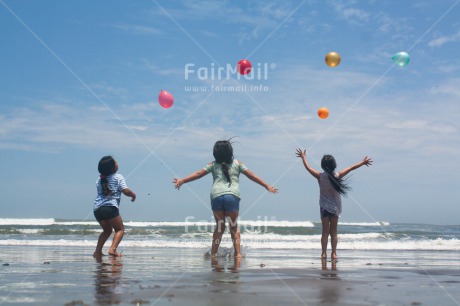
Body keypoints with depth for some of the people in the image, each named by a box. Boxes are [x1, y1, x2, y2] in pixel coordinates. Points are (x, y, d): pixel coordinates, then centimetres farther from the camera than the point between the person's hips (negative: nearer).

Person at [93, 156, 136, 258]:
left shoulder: (99, 179, 17)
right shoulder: (118, 177, 1)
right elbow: (125, 191, -6)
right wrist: (133, 194, 13)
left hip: (97, 209, 6)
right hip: (110, 208, -6)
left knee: (107, 230, 25)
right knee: (120, 229, 6)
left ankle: (97, 251, 16)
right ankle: (113, 249, -15)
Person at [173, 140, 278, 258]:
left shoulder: (213, 165, 13)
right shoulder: (236, 163, 13)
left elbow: (198, 174, 9)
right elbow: (251, 176, 13)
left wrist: (182, 181, 14)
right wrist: (267, 186, 17)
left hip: (216, 196, 1)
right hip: (232, 196, -1)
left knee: (220, 227, 14)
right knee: (234, 227, 9)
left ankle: (213, 253, 12)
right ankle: (237, 253, 2)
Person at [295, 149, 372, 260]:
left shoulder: (320, 176, -13)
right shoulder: (338, 176, -12)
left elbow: (307, 167, -1)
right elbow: (351, 168, 0)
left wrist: (303, 157, 15)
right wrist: (363, 162, 12)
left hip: (324, 207, 0)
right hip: (335, 207, 0)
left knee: (325, 231, 9)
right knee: (334, 232, 10)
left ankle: (324, 253, 6)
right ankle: (334, 253, 7)